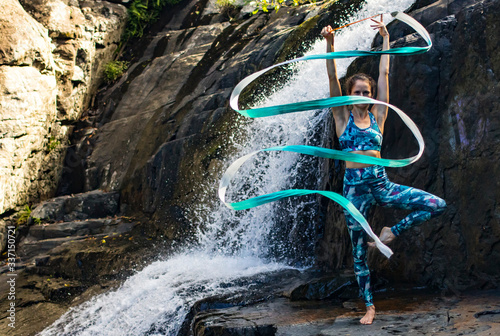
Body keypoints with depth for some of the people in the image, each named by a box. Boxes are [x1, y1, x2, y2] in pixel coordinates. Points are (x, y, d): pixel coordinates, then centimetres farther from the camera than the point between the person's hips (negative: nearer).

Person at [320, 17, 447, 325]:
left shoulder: (377, 116, 7)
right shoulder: (343, 117, 3)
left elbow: (384, 74, 7)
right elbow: (333, 77, -7)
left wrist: (386, 38, 8)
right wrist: (330, 43, -16)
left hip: (381, 183, 2)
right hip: (355, 186, -2)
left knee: (437, 205, -13)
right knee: (359, 251, 4)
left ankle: (392, 233, 6)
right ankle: (369, 306, 18)